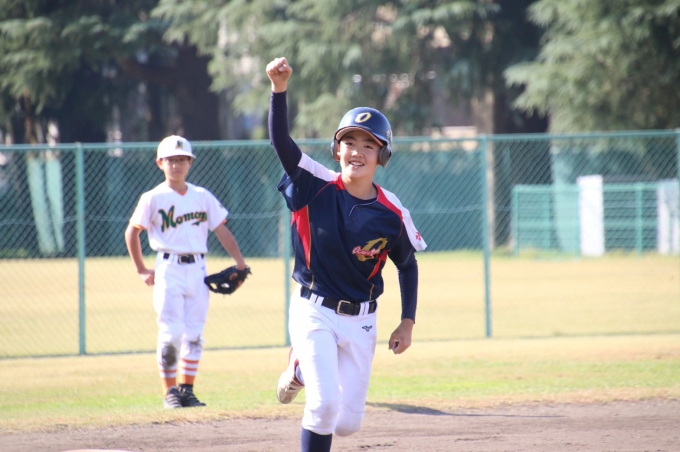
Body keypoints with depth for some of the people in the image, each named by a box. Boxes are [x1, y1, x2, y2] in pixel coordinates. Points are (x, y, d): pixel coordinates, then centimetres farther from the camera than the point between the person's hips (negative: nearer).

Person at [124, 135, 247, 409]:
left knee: (194, 335, 5)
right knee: (171, 334, -8)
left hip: (197, 270, 4)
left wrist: (239, 261, -3)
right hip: (169, 270, -4)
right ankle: (169, 391, 1)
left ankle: (187, 389, 13)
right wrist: (141, 271, 3)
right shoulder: (154, 199, 0)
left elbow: (221, 230, 8)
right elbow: (132, 232, 5)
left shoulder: (203, 197, 10)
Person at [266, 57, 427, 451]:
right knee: (325, 404, -19)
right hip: (314, 312, -3)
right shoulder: (316, 187, -12)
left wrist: (408, 323, 4)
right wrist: (280, 89, -39)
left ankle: (301, 372, 38)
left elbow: (407, 265, 7)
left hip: (360, 320, 3)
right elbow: (281, 141, -25)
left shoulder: (392, 214, -8)